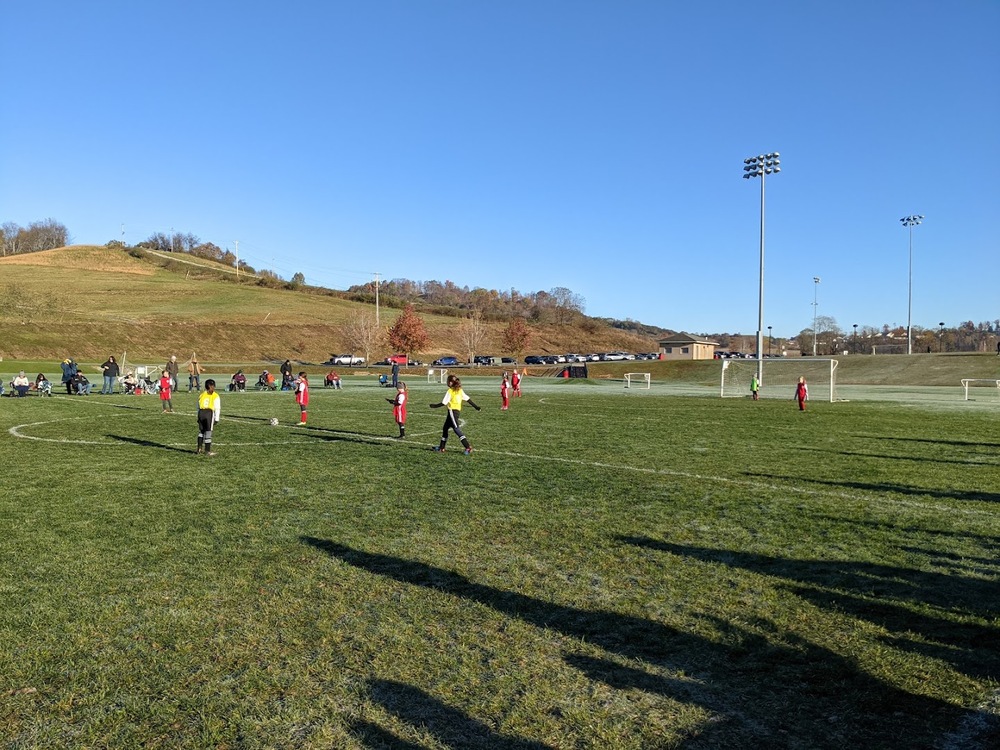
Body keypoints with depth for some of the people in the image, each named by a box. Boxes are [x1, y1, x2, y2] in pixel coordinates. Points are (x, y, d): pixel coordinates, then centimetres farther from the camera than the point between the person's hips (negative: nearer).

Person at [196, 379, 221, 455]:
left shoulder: (201, 395, 14)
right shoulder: (215, 396, 0)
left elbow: (198, 407, 16)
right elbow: (217, 409, -3)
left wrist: (199, 417, 21)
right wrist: (217, 419, 1)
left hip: (201, 412, 4)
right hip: (209, 413, -4)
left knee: (201, 431, 18)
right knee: (208, 432, 1)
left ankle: (199, 448, 19)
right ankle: (207, 451, 4)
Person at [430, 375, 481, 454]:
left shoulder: (450, 391, -12)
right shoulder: (460, 390, 9)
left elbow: (444, 403, -12)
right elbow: (468, 399, 9)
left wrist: (435, 406, 0)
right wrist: (475, 406, 15)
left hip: (452, 411, -9)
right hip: (458, 411, 9)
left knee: (456, 429, -11)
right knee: (445, 428, 17)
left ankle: (468, 448, -19)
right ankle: (441, 448, 24)